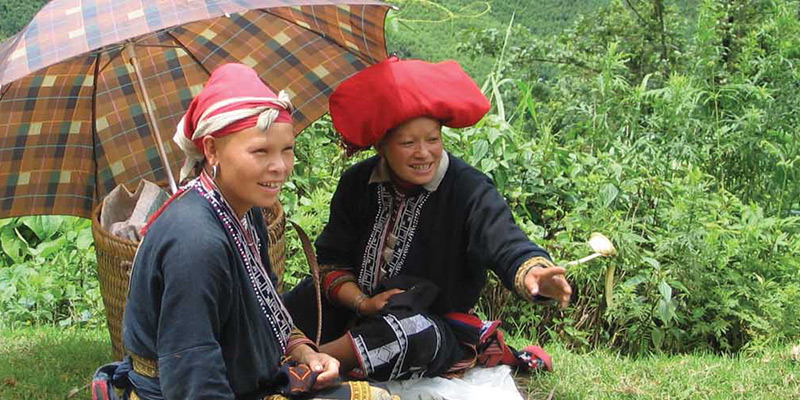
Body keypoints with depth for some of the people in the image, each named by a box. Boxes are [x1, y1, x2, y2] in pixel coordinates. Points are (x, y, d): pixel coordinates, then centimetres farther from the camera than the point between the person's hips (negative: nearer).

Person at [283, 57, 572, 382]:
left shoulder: (469, 190, -15)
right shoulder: (357, 184, 0)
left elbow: (506, 245, -30)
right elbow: (331, 259, 1)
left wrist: (534, 272, -54)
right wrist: (363, 302, -17)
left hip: (440, 327, -4)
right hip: (358, 315, 4)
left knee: (414, 334, -37)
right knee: (294, 310, -20)